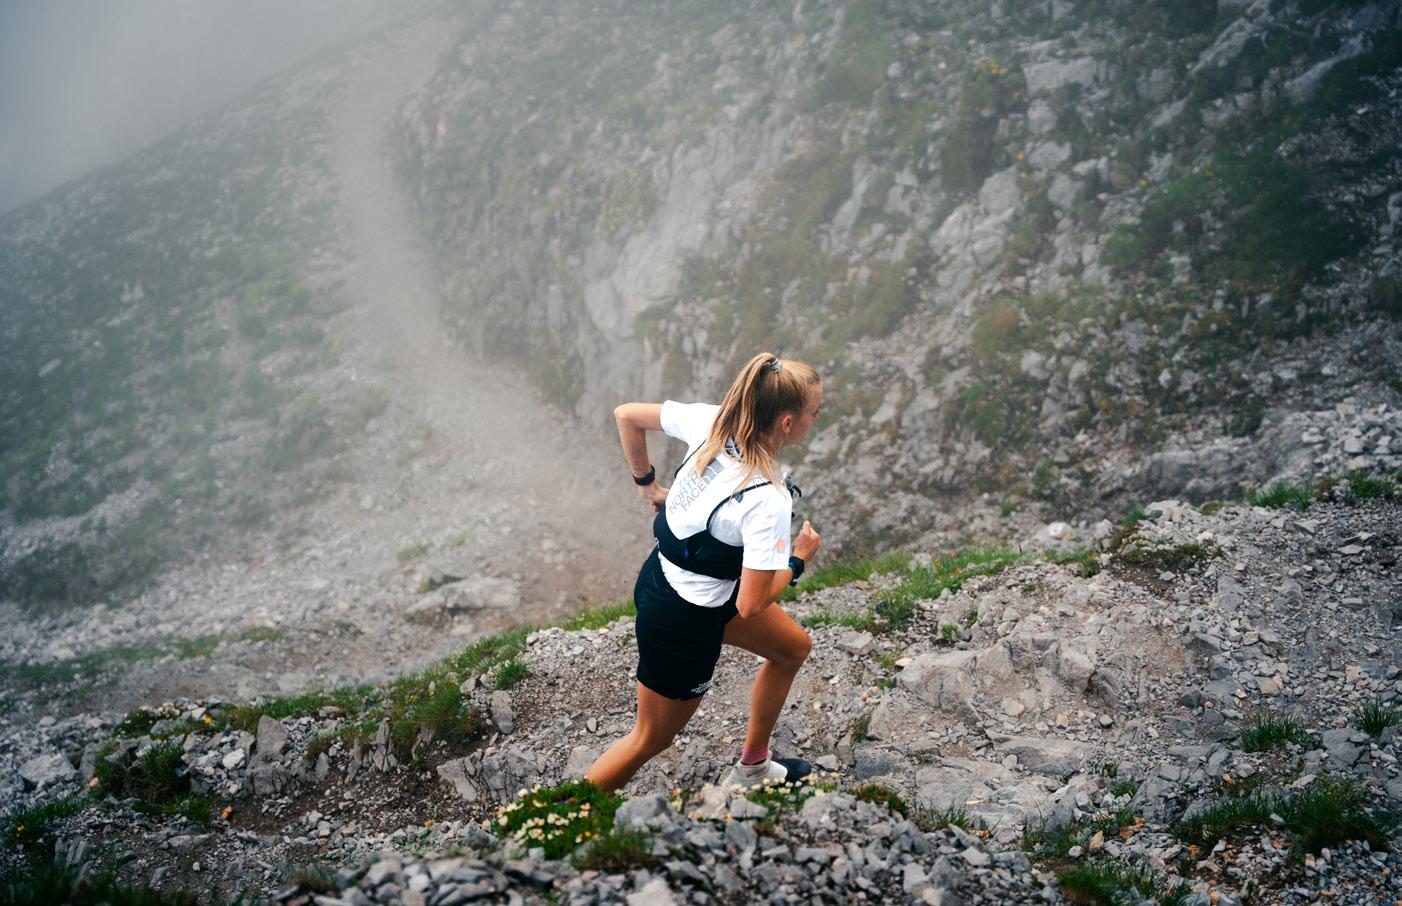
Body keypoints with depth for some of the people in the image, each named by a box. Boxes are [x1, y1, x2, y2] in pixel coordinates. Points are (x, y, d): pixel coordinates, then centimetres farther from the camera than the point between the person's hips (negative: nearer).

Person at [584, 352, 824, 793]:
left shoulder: (710, 422, -14)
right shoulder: (768, 502, -34)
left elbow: (627, 414, -1)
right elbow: (750, 605, -27)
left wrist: (647, 484, 10)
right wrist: (799, 558, -11)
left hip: (660, 574, 9)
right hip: (682, 622, -9)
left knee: (793, 646, 25)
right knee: (651, 739, 16)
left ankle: (752, 768, 44)